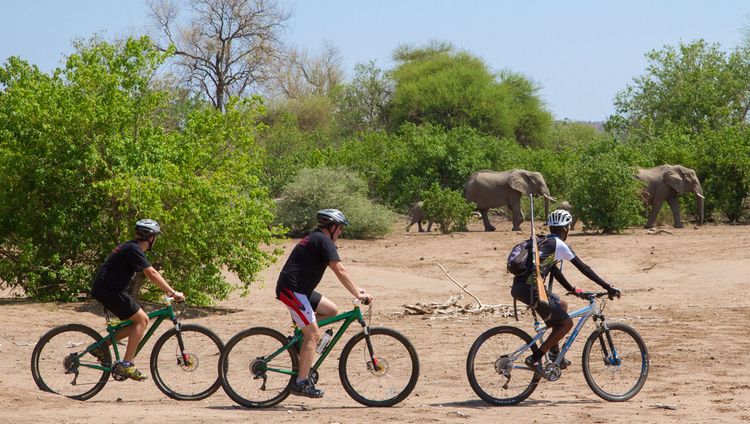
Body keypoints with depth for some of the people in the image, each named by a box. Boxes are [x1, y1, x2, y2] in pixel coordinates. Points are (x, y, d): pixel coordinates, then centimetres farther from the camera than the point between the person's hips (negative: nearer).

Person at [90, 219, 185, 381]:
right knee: (142, 320, -10)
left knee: (139, 322, 11)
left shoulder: (131, 248, 16)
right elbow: (151, 274, -22)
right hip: (109, 289, -10)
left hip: (106, 288, 10)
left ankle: (101, 347, 12)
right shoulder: (133, 250, -16)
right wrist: (173, 293, -23)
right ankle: (125, 365, -13)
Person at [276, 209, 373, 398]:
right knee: (313, 334, -11)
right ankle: (301, 383, -11)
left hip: (299, 289, 10)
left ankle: (300, 338, 12)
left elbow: (338, 270, 24)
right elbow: (340, 271, -17)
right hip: (291, 290, -10)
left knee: (331, 310, 14)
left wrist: (356, 290, 20)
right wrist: (358, 295, -14)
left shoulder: (316, 239, 20)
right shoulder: (323, 241, -11)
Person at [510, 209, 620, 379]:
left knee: (562, 305, 27)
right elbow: (584, 268, -3)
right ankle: (535, 359, -4)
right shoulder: (559, 244, -3)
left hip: (519, 287, 9)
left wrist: (573, 290, 36)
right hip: (529, 289, -9)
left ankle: (555, 354, 28)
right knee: (567, 323, 0)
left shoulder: (544, 242, 22)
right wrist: (608, 287, 1)